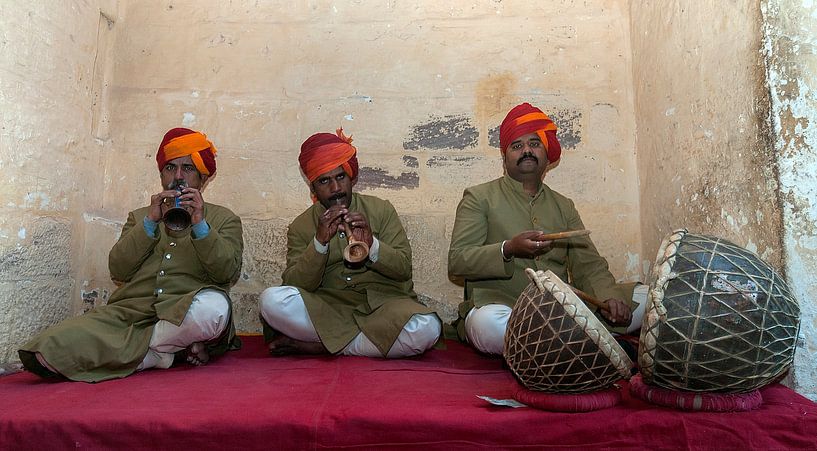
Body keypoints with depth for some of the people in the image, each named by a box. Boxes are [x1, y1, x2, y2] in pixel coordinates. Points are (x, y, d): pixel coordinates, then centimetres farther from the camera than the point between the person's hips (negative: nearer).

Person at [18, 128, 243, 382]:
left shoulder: (224, 219, 18)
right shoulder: (139, 217, 27)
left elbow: (227, 273, 1)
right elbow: (118, 271, 9)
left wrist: (199, 225, -7)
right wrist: (151, 221, -1)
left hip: (186, 316, 0)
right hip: (130, 311, 1)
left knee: (213, 307, -38)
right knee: (48, 349, -25)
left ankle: (132, 347, -14)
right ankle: (158, 354, -18)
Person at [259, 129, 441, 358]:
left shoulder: (381, 209, 6)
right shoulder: (301, 226, 6)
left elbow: (404, 269, 0)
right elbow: (295, 286, -4)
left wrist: (371, 244, -19)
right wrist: (320, 242, -18)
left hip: (381, 304, 0)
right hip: (326, 309, 0)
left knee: (427, 328, -31)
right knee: (272, 300, -26)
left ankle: (321, 346, -15)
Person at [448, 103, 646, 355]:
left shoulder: (563, 206, 19)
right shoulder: (479, 197, 6)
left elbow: (588, 265, 12)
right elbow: (456, 262, -4)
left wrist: (610, 297, -9)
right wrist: (508, 250, -19)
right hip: (500, 304, -4)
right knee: (489, 322, -39)